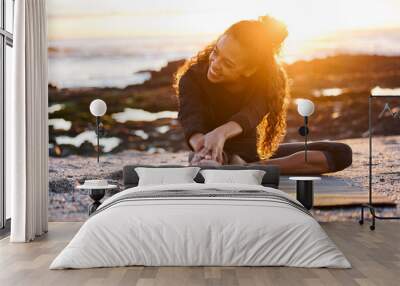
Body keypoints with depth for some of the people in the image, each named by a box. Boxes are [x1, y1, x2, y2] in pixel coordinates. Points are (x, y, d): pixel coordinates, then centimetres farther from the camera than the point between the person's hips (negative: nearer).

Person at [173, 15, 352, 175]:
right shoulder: (192, 78, -17)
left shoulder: (267, 78, -15)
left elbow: (252, 113, -36)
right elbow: (191, 117, -36)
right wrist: (202, 145, -60)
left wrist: (222, 132, -59)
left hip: (253, 153, 2)